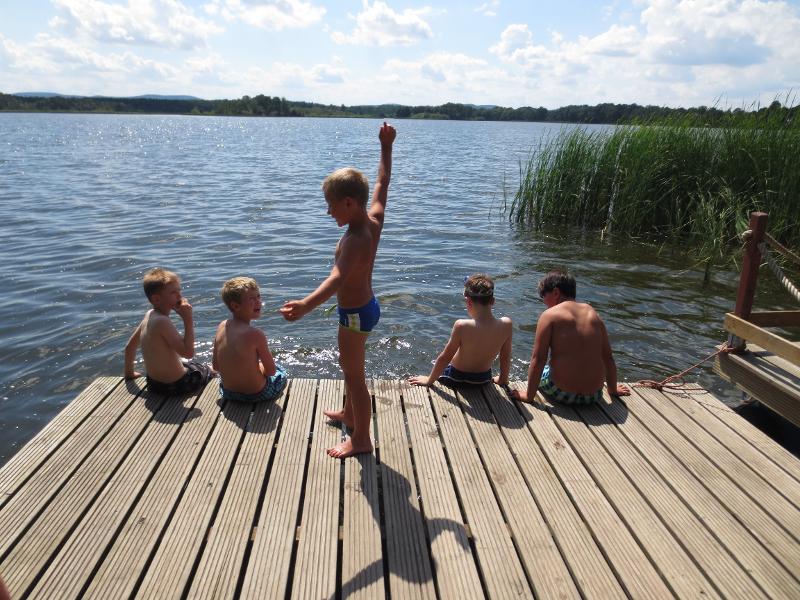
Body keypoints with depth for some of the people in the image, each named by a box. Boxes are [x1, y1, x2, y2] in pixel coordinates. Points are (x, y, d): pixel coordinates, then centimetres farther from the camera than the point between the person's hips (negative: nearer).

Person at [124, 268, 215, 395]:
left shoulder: (150, 315, -1)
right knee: (211, 370, 18)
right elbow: (188, 352, -32)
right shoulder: (162, 321, -28)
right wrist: (188, 319, -28)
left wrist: (129, 373, 24)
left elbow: (129, 346, 10)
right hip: (174, 386, -8)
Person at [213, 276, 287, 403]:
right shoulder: (255, 334, -25)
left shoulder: (222, 326, -7)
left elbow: (216, 366, 2)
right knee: (281, 373, 24)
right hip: (256, 395, -6)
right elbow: (271, 370, -15)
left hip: (228, 393, 6)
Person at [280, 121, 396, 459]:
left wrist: (305, 305, -62)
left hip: (355, 313, -9)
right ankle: (349, 414, 48)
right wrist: (386, 147, 18)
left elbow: (337, 278, -47)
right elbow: (383, 183, 10)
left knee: (354, 374, 5)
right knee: (349, 365, 27)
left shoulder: (353, 240, -30)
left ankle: (361, 439, 20)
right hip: (365, 305, 10)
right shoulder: (374, 219, -6)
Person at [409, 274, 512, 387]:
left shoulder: (462, 326, -32)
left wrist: (429, 380, -5)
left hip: (456, 378, -3)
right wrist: (503, 379, 11)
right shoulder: (506, 325, -22)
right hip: (484, 379, 4)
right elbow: (506, 357, -7)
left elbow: (444, 358, -21)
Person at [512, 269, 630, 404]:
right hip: (594, 395, 4)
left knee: (538, 370, 27)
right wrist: (613, 390, 25)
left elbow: (538, 359, -11)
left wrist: (529, 395, -3)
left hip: (562, 394, -4)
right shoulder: (592, 313, 7)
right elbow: (608, 357, 12)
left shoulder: (549, 315, -7)